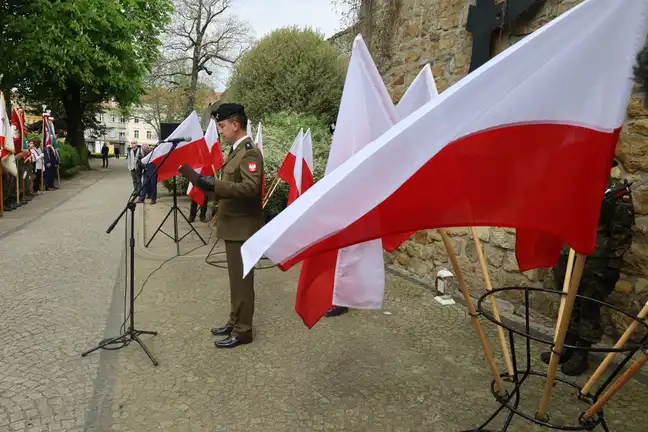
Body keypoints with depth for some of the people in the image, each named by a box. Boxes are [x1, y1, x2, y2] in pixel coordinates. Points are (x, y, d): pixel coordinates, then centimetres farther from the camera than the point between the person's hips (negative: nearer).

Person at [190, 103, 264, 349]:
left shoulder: (250, 152, -17)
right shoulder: (236, 150, 15)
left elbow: (250, 188, -29)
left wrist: (215, 185, -31)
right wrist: (212, 185, 11)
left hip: (243, 227, -10)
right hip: (233, 225, 10)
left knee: (242, 279, 0)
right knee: (235, 278, 18)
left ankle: (243, 331, 12)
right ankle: (235, 321, 30)